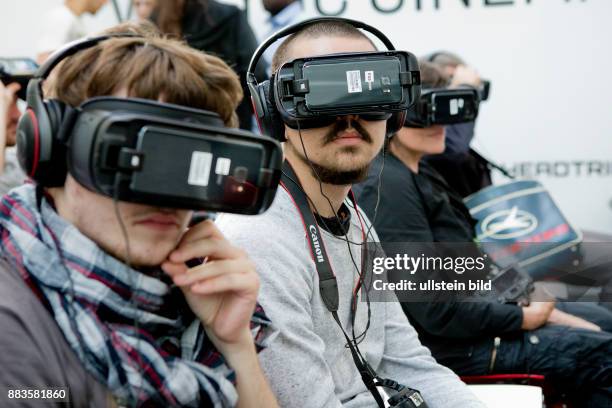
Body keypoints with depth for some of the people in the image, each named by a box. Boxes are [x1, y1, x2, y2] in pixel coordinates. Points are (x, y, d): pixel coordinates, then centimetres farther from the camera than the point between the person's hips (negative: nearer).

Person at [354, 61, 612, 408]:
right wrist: (523, 318, -13)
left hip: (473, 309, 10)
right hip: (450, 345, -10)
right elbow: (436, 310, -25)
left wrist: (539, 309, 3)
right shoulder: (387, 185, -23)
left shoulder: (418, 172, 9)